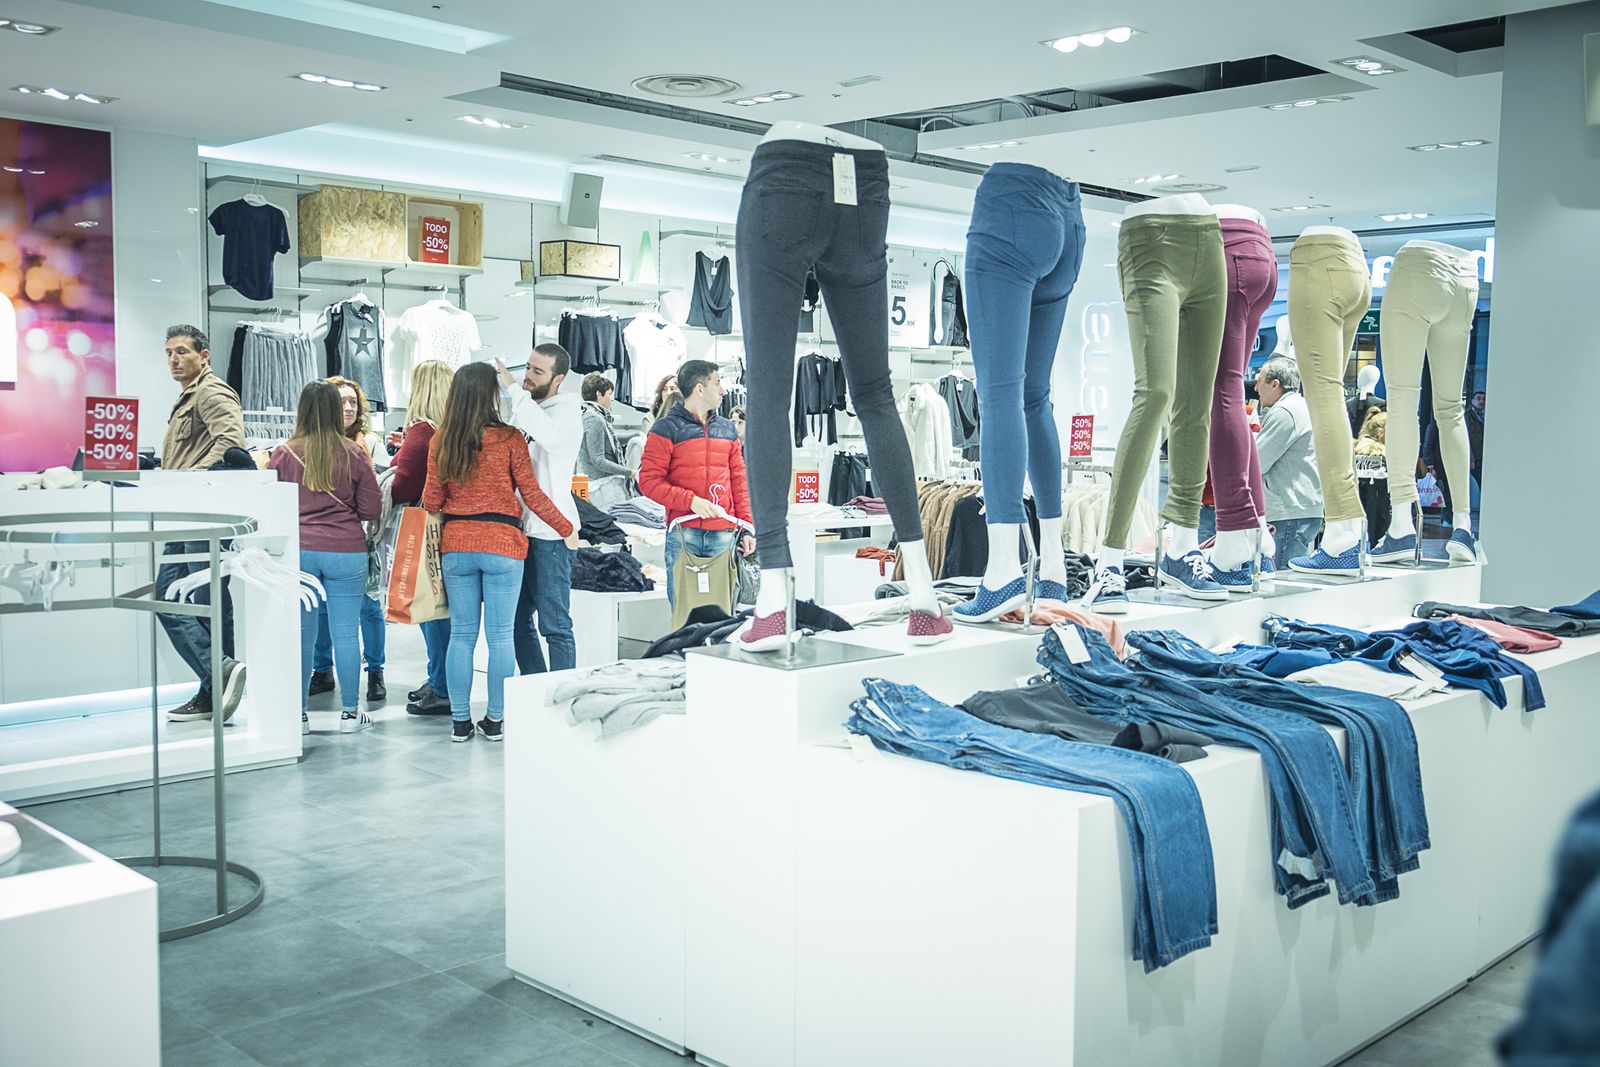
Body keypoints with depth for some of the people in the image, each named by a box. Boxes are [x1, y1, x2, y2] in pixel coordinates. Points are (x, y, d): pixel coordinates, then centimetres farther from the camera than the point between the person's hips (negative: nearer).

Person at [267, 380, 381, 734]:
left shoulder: (283, 454, -1)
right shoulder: (354, 454, -2)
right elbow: (371, 509, 2)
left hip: (297, 551, 1)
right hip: (346, 552, -1)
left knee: (300, 634, 7)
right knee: (345, 634, 4)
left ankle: (298, 714, 13)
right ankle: (350, 713, 12)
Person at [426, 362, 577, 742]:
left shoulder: (441, 442, 2)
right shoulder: (509, 439, -7)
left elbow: (431, 502, 5)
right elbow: (533, 495, -5)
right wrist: (567, 529, 6)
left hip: (456, 545, 3)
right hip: (502, 544, -3)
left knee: (461, 634, 9)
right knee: (500, 636, 5)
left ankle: (460, 720, 13)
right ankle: (496, 719, 11)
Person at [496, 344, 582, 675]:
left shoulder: (566, 411, -8)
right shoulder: (522, 411, 16)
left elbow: (550, 436, -32)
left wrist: (512, 391, -28)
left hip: (550, 532, -9)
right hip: (519, 527, 9)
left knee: (554, 625, -5)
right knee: (518, 621, 14)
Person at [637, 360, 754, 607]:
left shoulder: (727, 429, 17)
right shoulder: (667, 428, 1)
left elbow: (739, 482, 18)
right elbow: (648, 480, -4)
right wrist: (690, 501, -14)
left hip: (723, 535, 4)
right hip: (683, 533, -4)